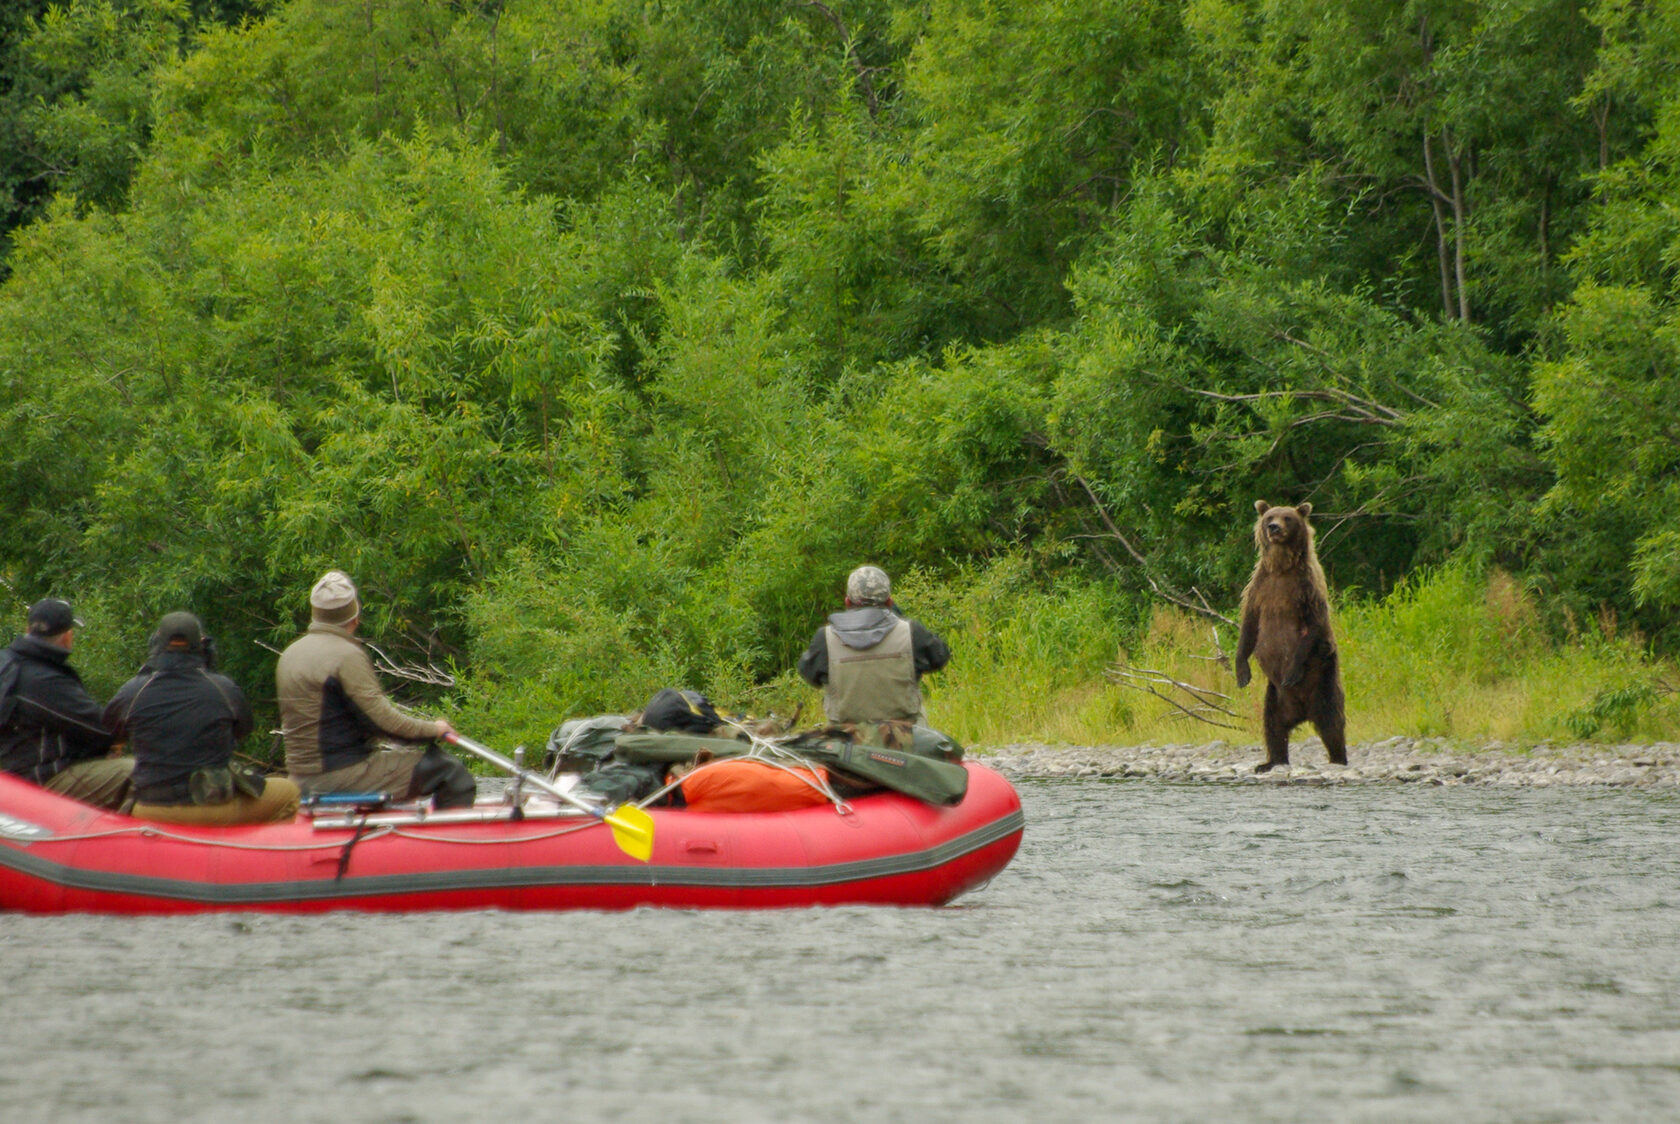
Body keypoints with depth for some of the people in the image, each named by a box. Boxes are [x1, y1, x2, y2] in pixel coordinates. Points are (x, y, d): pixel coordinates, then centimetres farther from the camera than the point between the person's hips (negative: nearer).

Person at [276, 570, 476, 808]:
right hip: (344, 774, -9)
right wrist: (433, 728, -4)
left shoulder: (289, 655, 11)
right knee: (451, 773, -5)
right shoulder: (347, 656, -17)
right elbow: (383, 719, -19)